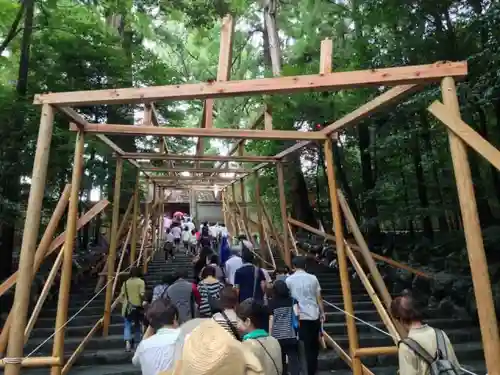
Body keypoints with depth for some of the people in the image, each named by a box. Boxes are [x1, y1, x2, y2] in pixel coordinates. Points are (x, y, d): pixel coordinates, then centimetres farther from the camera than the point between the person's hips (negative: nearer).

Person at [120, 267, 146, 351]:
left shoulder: (126, 282, 4)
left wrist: (123, 303, 14)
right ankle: (137, 343, 21)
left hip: (127, 307, 2)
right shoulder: (141, 282, -6)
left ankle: (127, 341, -15)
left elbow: (121, 295, 3)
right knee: (138, 325, 13)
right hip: (137, 306, -1)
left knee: (127, 325, 5)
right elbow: (142, 294, -15)